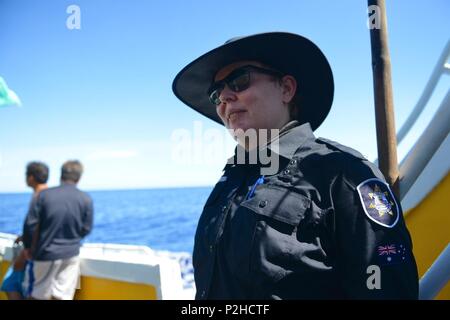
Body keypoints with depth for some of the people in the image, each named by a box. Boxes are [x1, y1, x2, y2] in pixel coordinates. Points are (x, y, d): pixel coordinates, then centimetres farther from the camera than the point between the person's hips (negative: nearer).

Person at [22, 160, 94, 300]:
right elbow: (86, 229, -1)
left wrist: (28, 246, 9)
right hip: (71, 254, 1)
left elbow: (30, 224, -7)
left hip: (46, 253, -1)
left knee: (37, 294, 16)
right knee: (62, 296, 7)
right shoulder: (86, 199, -8)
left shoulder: (44, 194, -11)